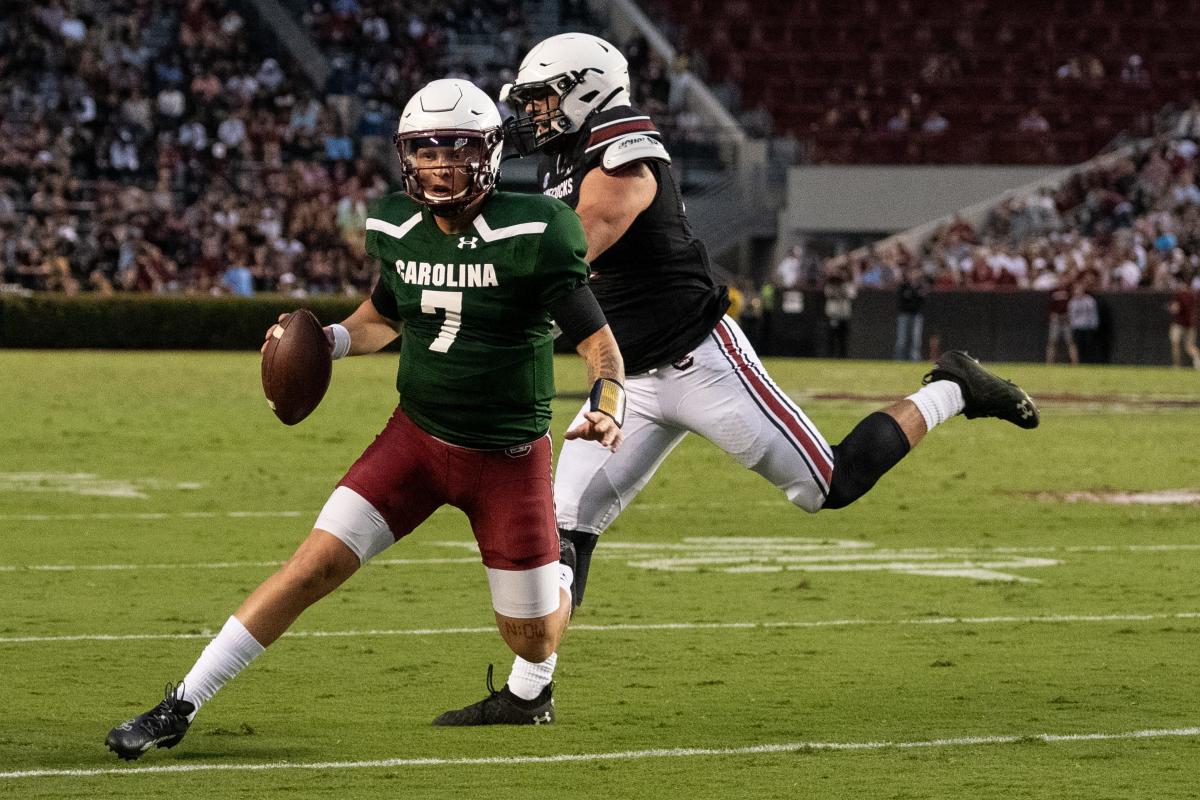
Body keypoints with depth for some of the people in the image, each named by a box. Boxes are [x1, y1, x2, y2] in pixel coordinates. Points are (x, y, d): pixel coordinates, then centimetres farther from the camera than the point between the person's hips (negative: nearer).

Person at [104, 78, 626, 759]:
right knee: (317, 564, -11)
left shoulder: (530, 236, -18)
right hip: (417, 437, 3)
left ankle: (560, 573, 46)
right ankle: (182, 707, -5)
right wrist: (324, 341, -1)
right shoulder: (399, 230, -2)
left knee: (533, 643, 6)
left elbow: (601, 344, -15)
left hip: (509, 455, -3)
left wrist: (608, 411, -35)